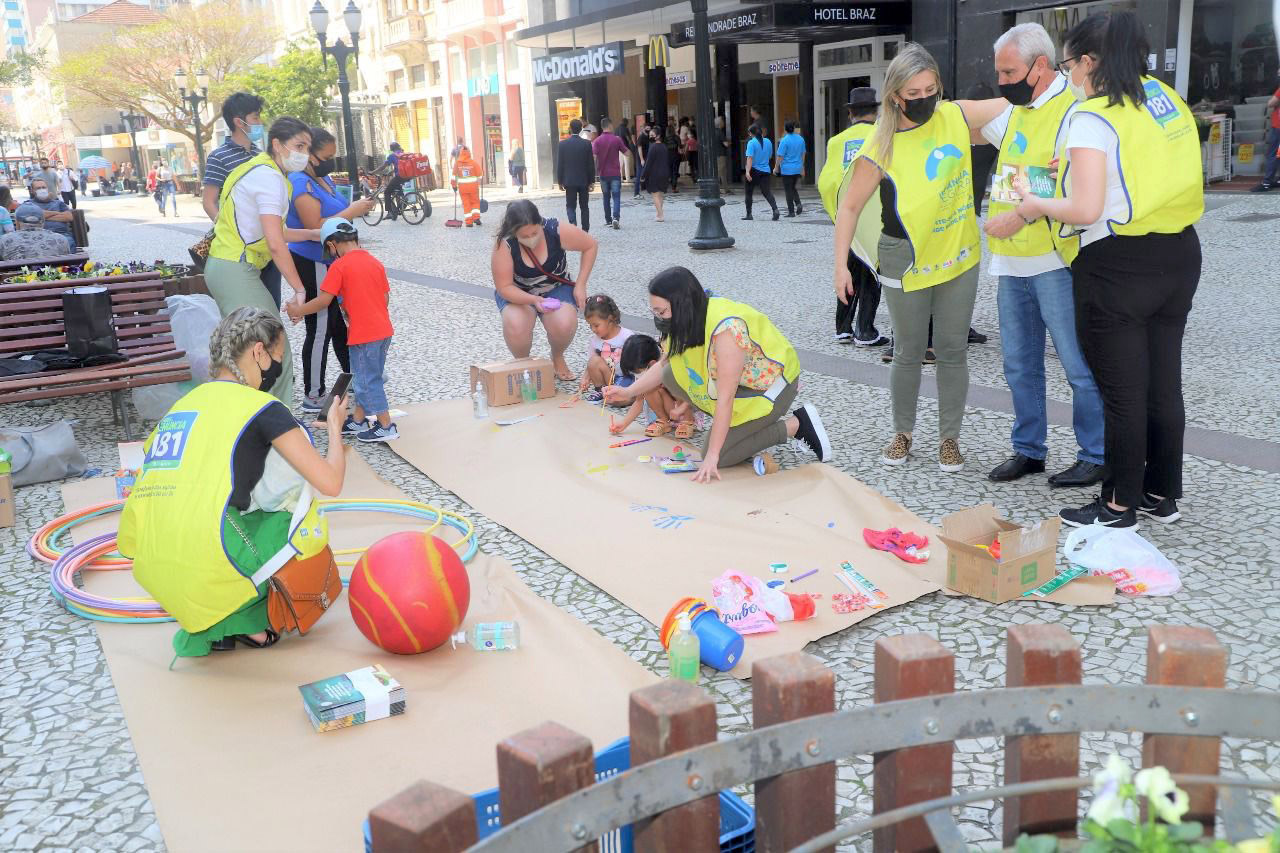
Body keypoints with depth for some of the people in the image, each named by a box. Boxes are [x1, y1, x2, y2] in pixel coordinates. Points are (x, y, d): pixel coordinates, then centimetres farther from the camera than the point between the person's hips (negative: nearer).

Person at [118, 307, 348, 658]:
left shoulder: (184, 403, 18)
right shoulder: (261, 407, -2)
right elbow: (330, 483, -5)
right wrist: (335, 427, 14)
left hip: (153, 576, 7)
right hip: (209, 574, -7)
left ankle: (205, 624, 16)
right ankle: (245, 620, 7)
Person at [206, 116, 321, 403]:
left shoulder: (259, 170, 16)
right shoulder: (270, 177, -16)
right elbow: (275, 244, -23)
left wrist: (313, 234, 20)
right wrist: (299, 289, -19)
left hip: (224, 267, 11)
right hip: (235, 271, -11)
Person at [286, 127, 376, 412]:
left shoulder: (323, 179, 12)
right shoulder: (301, 183, -18)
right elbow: (314, 227, -27)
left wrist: (356, 206, 8)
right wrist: (352, 212, -22)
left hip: (328, 263, 10)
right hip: (312, 266, -10)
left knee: (340, 323, 20)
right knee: (320, 329, -3)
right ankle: (313, 396, 7)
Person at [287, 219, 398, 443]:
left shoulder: (339, 266, -10)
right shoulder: (375, 262, 10)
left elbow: (324, 301, -11)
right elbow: (385, 299, 12)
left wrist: (297, 311, 3)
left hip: (363, 335, -8)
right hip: (383, 330, 8)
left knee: (367, 381, 3)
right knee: (365, 377, 18)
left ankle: (386, 427, 7)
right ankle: (358, 420, 29)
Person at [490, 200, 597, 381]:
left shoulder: (557, 231, -25)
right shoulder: (504, 244, -27)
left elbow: (590, 245, -8)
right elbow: (504, 288, -22)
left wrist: (580, 285, -12)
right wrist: (533, 300, -39)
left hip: (556, 289, 1)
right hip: (517, 293, -1)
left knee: (565, 325, -30)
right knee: (515, 326, -33)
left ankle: (557, 358, 6)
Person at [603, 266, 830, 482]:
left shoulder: (726, 328, -34)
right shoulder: (689, 319, -9)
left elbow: (725, 397, -33)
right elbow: (664, 364, 7)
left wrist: (712, 456, -30)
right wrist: (628, 392, -5)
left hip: (770, 383, -8)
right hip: (732, 381, 8)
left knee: (717, 456, -15)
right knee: (671, 377, -10)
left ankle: (798, 424, -3)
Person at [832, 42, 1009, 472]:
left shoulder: (956, 116, -3)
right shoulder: (881, 148, -13)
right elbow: (850, 207, -8)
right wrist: (841, 264, -13)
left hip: (958, 258, 3)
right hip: (907, 262, -3)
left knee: (953, 351, 8)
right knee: (909, 352, 8)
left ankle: (949, 437, 21)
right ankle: (903, 433, 26)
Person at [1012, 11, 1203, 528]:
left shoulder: (1093, 117, -14)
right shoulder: (1166, 98, 8)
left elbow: (1085, 210, -21)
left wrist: (1036, 204, -3)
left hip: (1118, 267, -7)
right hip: (1178, 256, 8)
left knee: (1122, 392, 3)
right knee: (1164, 384, 15)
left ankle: (1120, 506, 15)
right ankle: (1164, 495, 28)